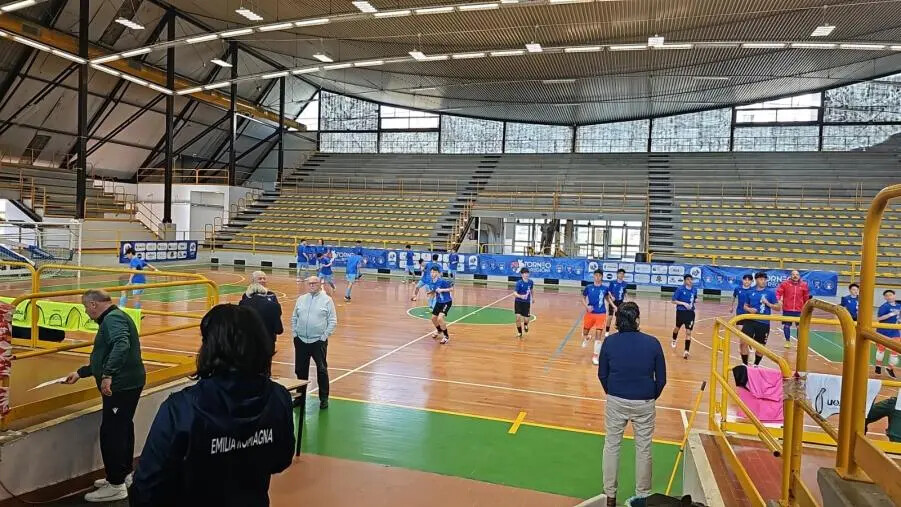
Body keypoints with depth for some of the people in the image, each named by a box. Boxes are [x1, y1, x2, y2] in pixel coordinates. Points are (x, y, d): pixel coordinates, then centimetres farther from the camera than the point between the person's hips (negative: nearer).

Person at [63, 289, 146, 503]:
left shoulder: (113, 318, -15)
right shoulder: (112, 318, 19)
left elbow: (122, 346, -34)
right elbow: (104, 357, 27)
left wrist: (107, 375, -38)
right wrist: (80, 373, 30)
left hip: (122, 385, -11)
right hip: (127, 383, 11)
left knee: (111, 433, -3)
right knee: (122, 429, 20)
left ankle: (116, 486, 5)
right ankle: (124, 474, 34)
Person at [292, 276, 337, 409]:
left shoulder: (327, 300, -4)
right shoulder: (301, 299, 8)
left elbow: (333, 321, -5)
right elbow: (294, 317, 13)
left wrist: (324, 336, -10)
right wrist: (295, 333, 4)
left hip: (319, 341, -4)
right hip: (301, 340, 4)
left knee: (322, 370, 1)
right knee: (300, 369, 12)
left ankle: (324, 398, 11)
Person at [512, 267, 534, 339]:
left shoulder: (530, 282, -6)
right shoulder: (519, 283, -18)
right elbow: (514, 293, -25)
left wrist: (532, 298, 29)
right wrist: (521, 296, -44)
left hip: (526, 302, 3)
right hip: (518, 302, -3)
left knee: (526, 319, -3)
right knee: (518, 317, -16)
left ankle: (525, 325, 37)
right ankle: (519, 332, 10)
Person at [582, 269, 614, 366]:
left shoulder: (605, 288, -5)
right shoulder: (588, 287, -7)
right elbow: (583, 298, 4)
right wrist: (587, 306, -13)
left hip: (601, 314, -1)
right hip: (590, 313, 1)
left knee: (598, 335, -7)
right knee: (585, 332, 15)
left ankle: (595, 356, 5)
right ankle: (586, 339, 54)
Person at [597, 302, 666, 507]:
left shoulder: (609, 341, -9)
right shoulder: (652, 343, -11)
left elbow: (602, 375, -1)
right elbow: (661, 379, -4)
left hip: (616, 401, 1)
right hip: (644, 403, -1)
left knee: (611, 446, 14)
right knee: (643, 449, 15)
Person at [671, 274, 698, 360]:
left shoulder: (694, 290, 0)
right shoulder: (680, 289, -13)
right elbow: (674, 301, -12)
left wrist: (695, 300, -5)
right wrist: (683, 303, -23)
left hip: (690, 313, 2)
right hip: (681, 312, -2)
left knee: (688, 332, -6)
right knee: (677, 327, 22)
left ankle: (686, 351, -3)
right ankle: (674, 340, 52)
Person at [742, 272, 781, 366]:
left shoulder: (770, 292, -1)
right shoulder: (751, 292, 6)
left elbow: (778, 307, 0)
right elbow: (745, 306, 16)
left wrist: (767, 303, -16)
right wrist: (749, 309, -6)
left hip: (764, 323, -1)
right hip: (750, 321, 1)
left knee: (760, 346, 10)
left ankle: (755, 365, 31)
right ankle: (745, 364, 8)